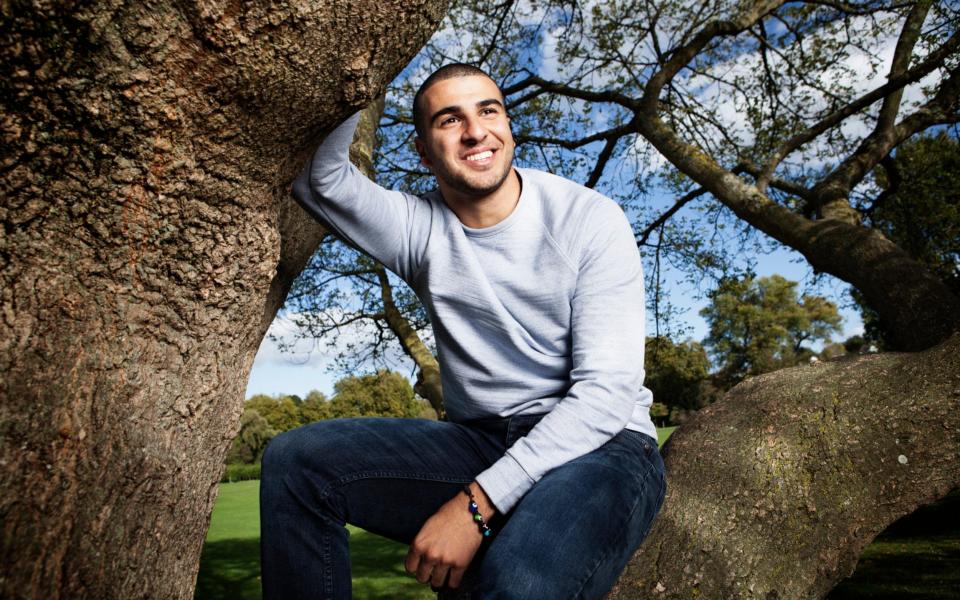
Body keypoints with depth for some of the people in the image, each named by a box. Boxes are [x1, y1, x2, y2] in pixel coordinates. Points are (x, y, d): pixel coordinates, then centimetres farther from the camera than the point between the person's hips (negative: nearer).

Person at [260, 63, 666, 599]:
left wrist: (478, 503, -23)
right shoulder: (420, 229, 3)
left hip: (597, 443, -4)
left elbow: (606, 391, -16)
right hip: (478, 441, 4)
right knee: (297, 459, -14)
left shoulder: (591, 219, -9)